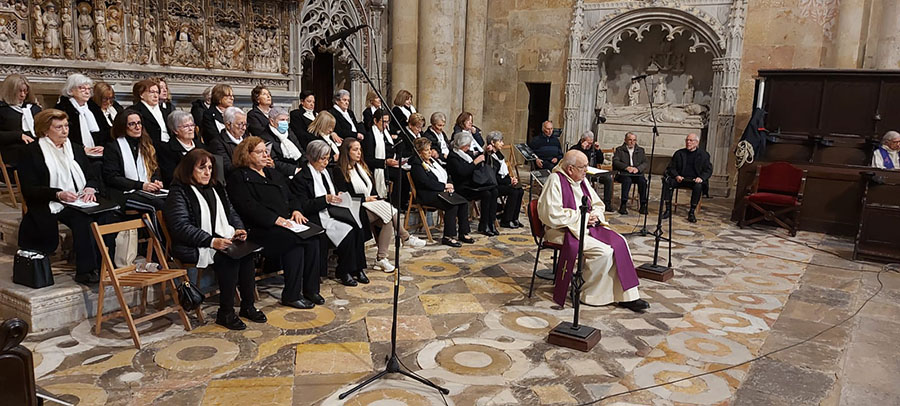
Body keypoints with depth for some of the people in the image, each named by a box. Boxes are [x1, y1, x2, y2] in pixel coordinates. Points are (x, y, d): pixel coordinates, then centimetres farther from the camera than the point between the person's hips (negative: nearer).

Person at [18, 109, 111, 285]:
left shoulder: (75, 149, 21)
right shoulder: (31, 152, 4)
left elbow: (93, 176, 18)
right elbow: (29, 190, -4)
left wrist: (90, 188, -7)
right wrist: (59, 194, -20)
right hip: (50, 206, -4)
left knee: (102, 214, -30)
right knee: (82, 218, -35)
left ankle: (102, 266, -30)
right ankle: (85, 270, -34)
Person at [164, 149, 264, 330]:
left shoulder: (216, 188, 20)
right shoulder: (179, 192, -3)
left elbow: (232, 213, 25)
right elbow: (181, 227, -14)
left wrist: (238, 229, 2)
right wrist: (212, 241, -23)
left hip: (224, 240, 6)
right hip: (194, 248, -6)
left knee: (246, 253, -24)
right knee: (228, 258, -31)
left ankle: (247, 306, -12)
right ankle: (225, 314, -20)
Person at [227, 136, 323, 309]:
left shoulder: (273, 173, 27)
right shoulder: (238, 178, 3)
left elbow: (290, 196, 25)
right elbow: (248, 206, -11)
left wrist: (296, 210, 1)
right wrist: (276, 219, -20)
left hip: (285, 223, 6)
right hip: (259, 229, -6)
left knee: (311, 236, -23)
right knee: (293, 238, -30)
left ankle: (311, 289, -15)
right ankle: (292, 295, -20)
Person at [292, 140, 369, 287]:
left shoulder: (326, 172, 18)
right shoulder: (301, 178, -7)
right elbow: (303, 206, -13)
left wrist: (338, 197, 3)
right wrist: (325, 199, -22)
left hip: (333, 213, 7)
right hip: (317, 218, -7)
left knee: (358, 227, -21)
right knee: (348, 231, -27)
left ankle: (357, 268, -13)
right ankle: (343, 272, -13)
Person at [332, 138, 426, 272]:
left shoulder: (362, 166, 21)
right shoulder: (339, 171, -3)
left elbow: (372, 189, 21)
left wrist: (376, 199, 1)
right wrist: (365, 198, -11)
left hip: (370, 205, 7)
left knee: (388, 220, -24)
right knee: (390, 212, -25)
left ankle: (381, 259, -22)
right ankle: (406, 238, -5)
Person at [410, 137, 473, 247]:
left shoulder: (433, 160, 20)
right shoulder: (416, 165, -6)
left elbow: (446, 175, 19)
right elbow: (427, 182, -18)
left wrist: (449, 186, -1)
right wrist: (444, 186, -13)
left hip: (443, 191, 8)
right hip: (428, 195, -8)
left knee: (464, 202, -14)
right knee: (453, 205, -30)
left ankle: (463, 233, -7)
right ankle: (447, 237, -25)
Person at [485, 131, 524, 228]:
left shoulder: (498, 154, 14)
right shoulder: (490, 157, -15)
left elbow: (504, 172, 18)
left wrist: (511, 178, -2)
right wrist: (509, 181, -16)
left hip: (501, 183, 9)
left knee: (520, 191, -7)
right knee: (513, 192, -24)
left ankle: (514, 218, -1)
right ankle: (505, 221, -15)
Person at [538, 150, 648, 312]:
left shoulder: (581, 180, 11)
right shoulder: (555, 181, -14)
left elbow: (598, 205, 20)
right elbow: (553, 216, -23)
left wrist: (594, 215, -4)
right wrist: (582, 216, -15)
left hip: (587, 226, 8)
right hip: (564, 231, -8)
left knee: (619, 242, -9)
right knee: (604, 252, -23)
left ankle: (626, 296, -5)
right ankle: (587, 294, -4)